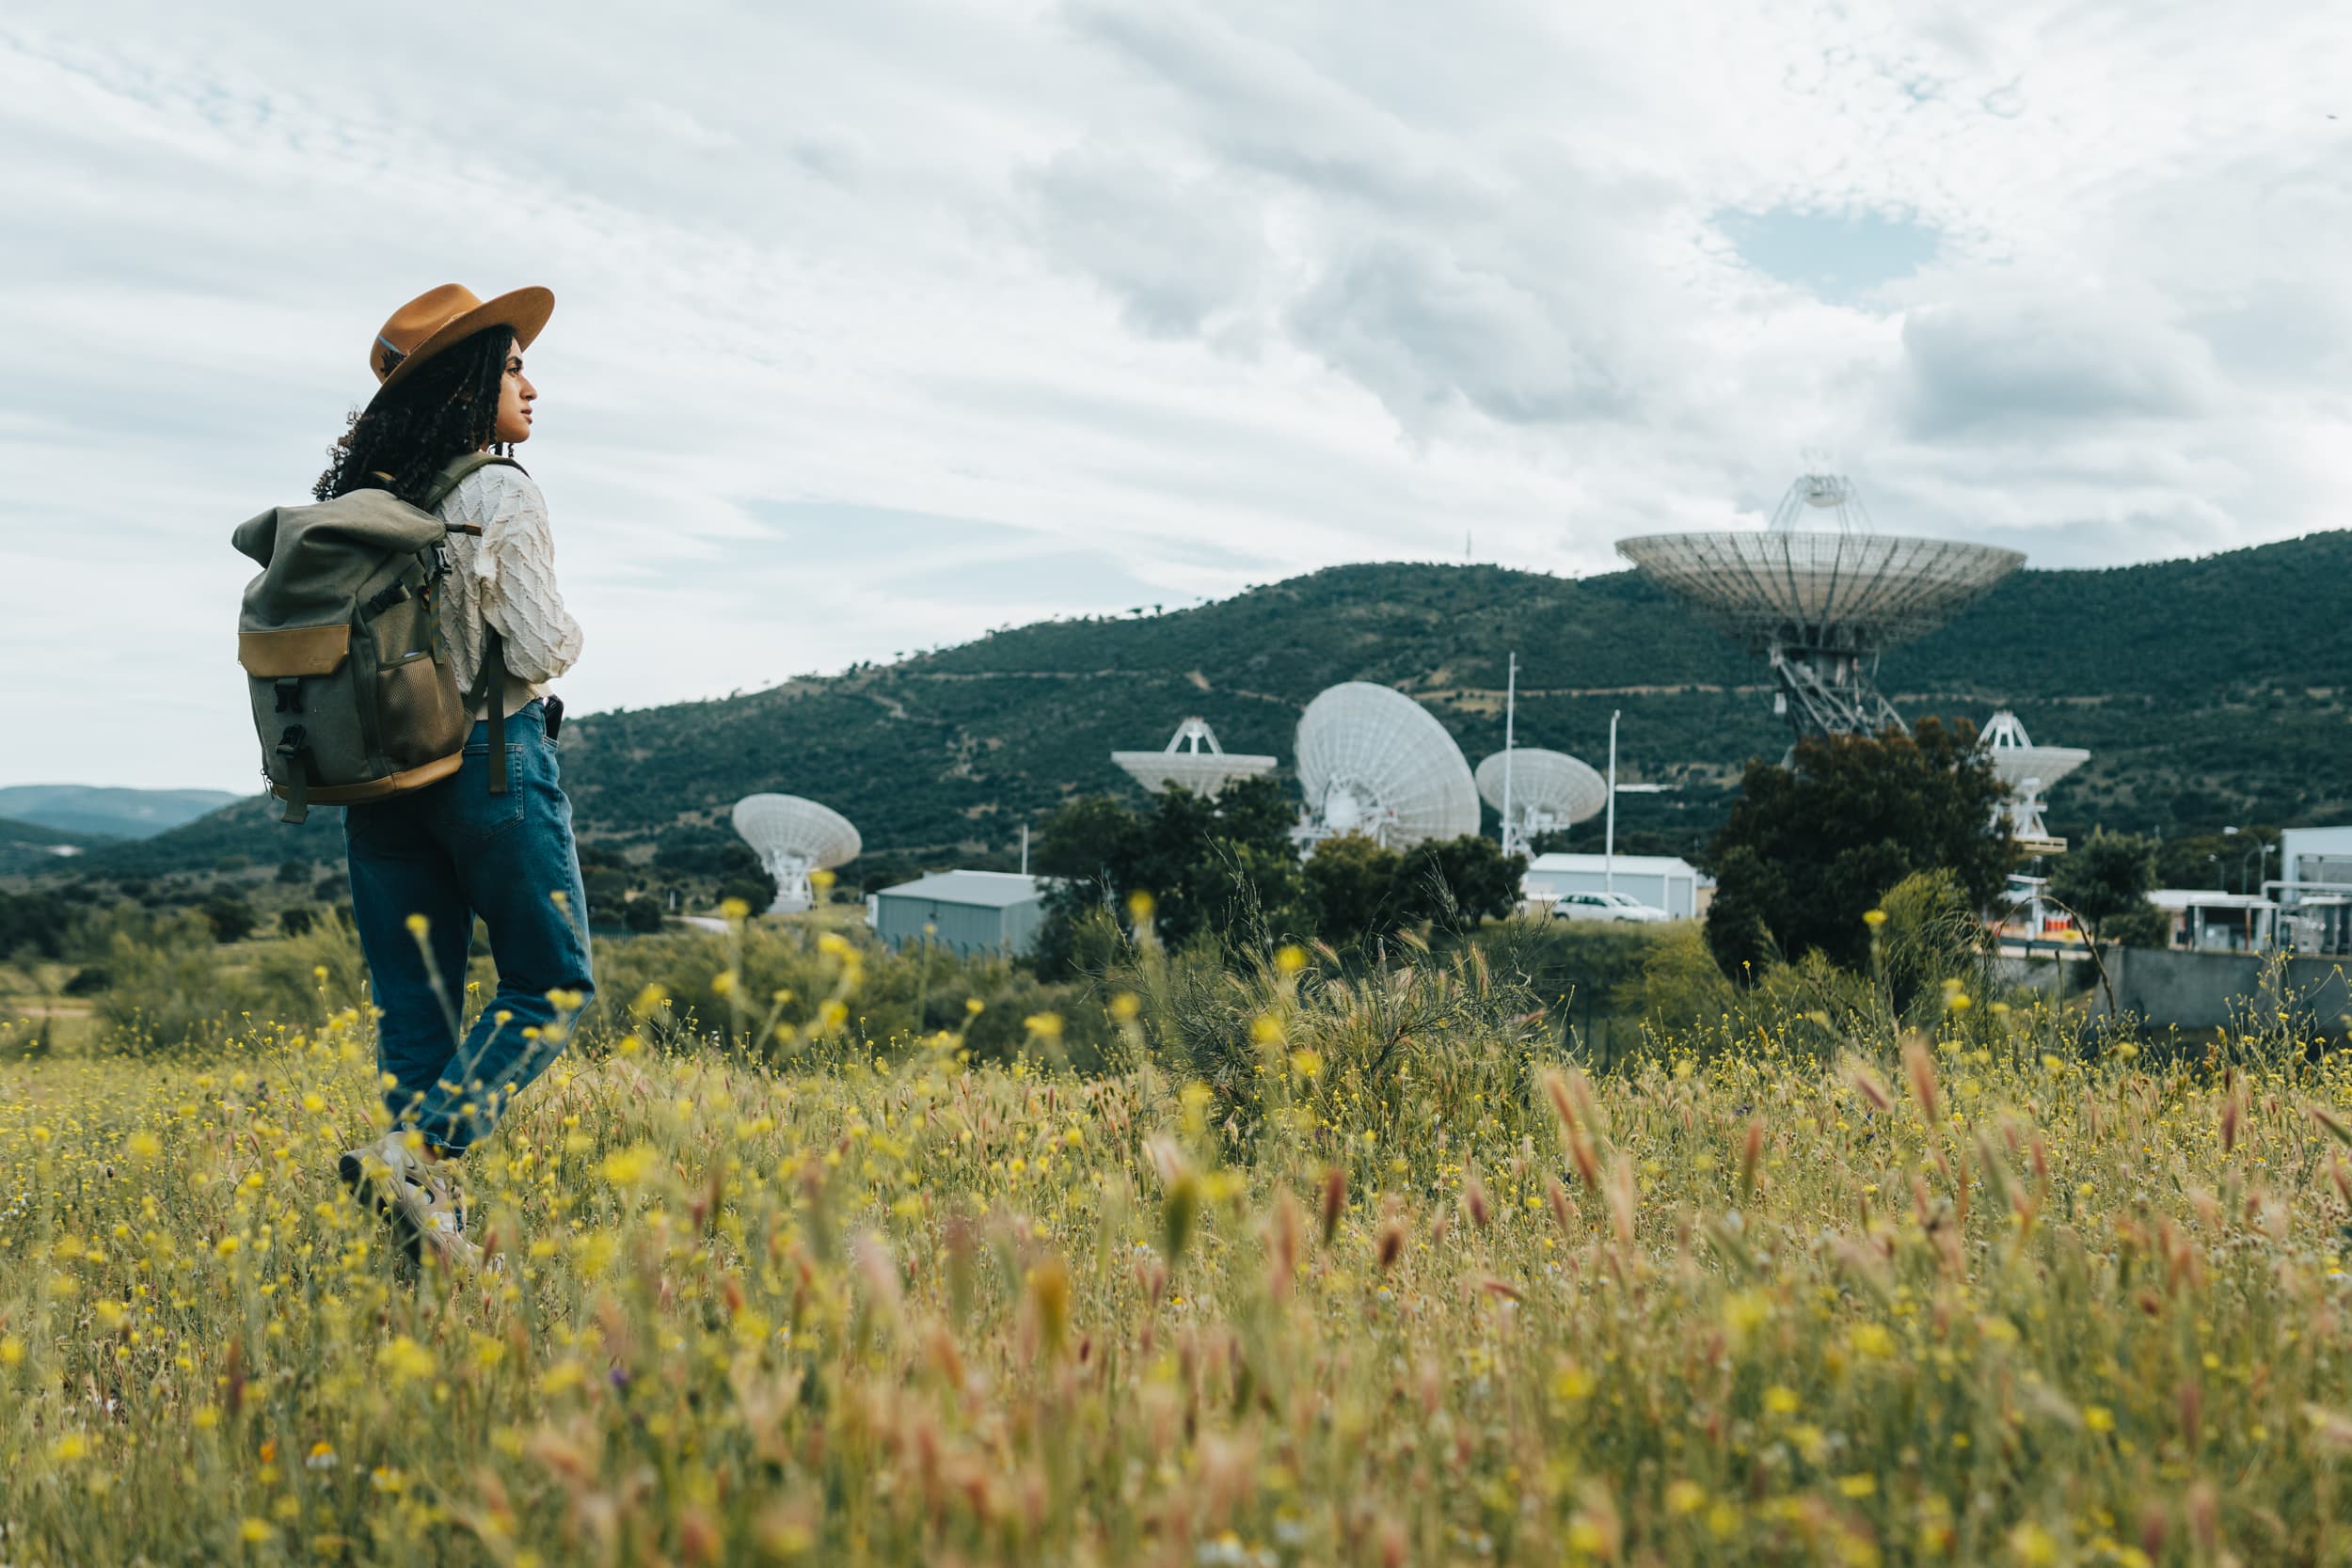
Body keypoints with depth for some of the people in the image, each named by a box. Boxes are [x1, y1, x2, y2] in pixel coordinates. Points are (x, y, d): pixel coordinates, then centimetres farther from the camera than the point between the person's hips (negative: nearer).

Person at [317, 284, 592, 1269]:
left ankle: (433, 1225, 13)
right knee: (551, 988, 7)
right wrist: (567, 632, 5)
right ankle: (409, 1152, -9)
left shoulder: (350, 497, 7)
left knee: (412, 1004, 10)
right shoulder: (498, 498, -13)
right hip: (491, 759, -6)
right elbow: (542, 650, -15)